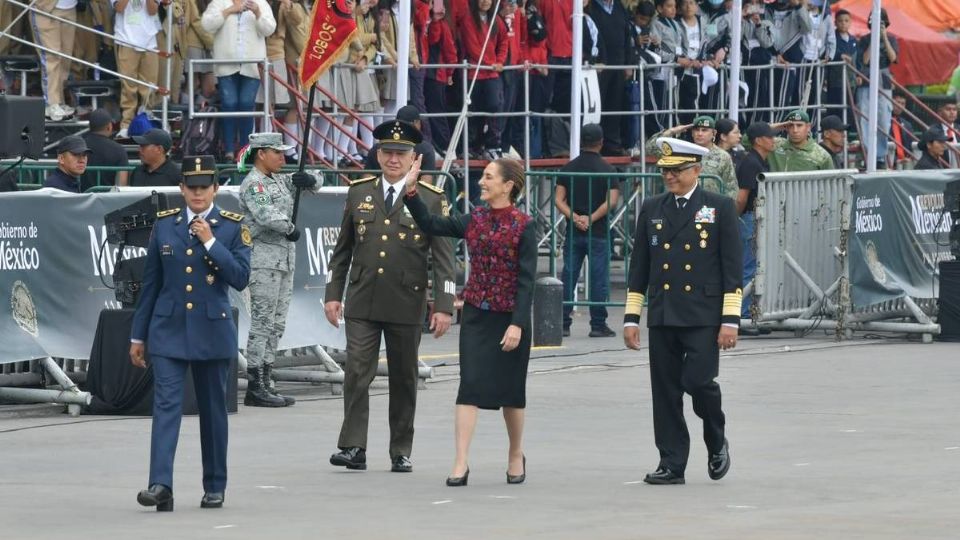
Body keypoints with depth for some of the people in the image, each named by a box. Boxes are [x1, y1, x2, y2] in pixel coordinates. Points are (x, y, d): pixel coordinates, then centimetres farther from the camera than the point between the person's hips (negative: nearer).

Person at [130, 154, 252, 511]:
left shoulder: (232, 227, -1)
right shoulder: (164, 224, 5)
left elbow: (240, 278, -11)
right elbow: (151, 283, 9)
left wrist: (210, 242, -17)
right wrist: (138, 335, 9)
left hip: (213, 331, -1)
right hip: (168, 330, 1)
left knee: (213, 409, 8)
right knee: (166, 405, -10)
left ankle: (215, 487, 19)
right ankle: (160, 486, -18)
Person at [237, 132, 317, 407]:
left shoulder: (279, 181, 16)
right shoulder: (253, 184, -10)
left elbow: (314, 184, 22)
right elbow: (266, 215, -24)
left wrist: (305, 180, -1)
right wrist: (291, 228, -10)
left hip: (285, 259, 9)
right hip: (264, 258, -9)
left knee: (276, 325, 10)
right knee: (262, 323, -8)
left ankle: (264, 384, 14)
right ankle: (255, 387, -7)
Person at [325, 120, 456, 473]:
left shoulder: (431, 199, 0)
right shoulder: (359, 193, 8)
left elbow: (443, 256, -2)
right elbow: (342, 249, 13)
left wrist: (444, 306, -9)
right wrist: (333, 294, 7)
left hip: (406, 304, -1)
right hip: (362, 304, 1)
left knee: (404, 379, 7)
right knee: (357, 373, -8)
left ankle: (401, 453, 15)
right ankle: (353, 448, -6)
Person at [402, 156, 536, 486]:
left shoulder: (523, 226, -10)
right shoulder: (475, 220, 4)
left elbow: (526, 280, -12)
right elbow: (430, 224, 8)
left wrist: (518, 324, -17)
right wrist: (411, 191, -2)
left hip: (509, 317, -3)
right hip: (476, 314, 3)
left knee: (510, 389, 9)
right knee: (470, 385, -6)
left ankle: (516, 455, 29)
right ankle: (461, 463, -9)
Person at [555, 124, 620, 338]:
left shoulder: (568, 168, 5)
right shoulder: (607, 169, -4)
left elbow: (559, 201, -3)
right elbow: (612, 201, -14)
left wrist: (575, 218, -10)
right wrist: (591, 219, -12)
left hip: (573, 232, 3)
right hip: (598, 232, -3)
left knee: (568, 278, 7)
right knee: (598, 279, 1)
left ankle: (563, 324, 7)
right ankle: (598, 325, 2)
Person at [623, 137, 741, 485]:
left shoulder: (719, 208, 1)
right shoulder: (652, 210, 12)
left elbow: (733, 268, -2)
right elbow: (639, 268, 14)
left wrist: (730, 320, -9)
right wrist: (631, 317, 8)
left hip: (703, 317, -4)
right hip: (662, 318, 4)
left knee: (698, 381, -14)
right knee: (665, 392, 2)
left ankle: (716, 443, 12)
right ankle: (671, 465, 8)